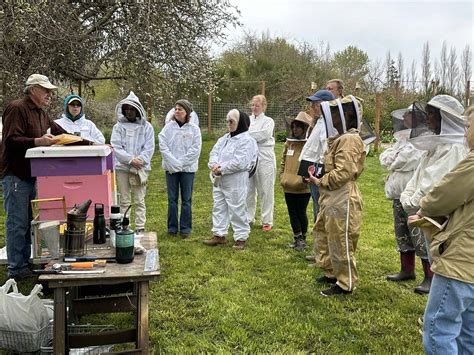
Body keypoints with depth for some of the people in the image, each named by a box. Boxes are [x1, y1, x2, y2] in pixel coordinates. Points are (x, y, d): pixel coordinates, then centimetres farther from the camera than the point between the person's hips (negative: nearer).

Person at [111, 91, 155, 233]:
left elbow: (149, 148, 0)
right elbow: (116, 147, -3)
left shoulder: (147, 127, 6)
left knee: (139, 201, 1)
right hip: (122, 167, 1)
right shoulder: (118, 127, 7)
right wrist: (131, 159, -14)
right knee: (124, 201, 6)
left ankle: (140, 228, 5)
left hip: (141, 168, -1)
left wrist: (140, 160, -15)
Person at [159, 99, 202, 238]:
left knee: (186, 199, 5)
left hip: (188, 168, -1)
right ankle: (172, 227, 17)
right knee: (172, 199, 7)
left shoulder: (194, 129, 0)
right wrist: (173, 163, -15)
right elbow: (163, 146, -4)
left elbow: (195, 149, -6)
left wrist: (181, 163, -14)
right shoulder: (168, 127, 3)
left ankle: (185, 228, 13)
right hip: (171, 168, 1)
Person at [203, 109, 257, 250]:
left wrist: (221, 169, -18)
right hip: (219, 180, 9)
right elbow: (214, 152, 9)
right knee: (219, 207, 14)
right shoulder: (225, 138, 15)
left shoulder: (246, 140, -13)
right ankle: (219, 235, 24)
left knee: (237, 209, -1)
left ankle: (241, 237, 10)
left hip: (235, 182, -9)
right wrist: (214, 164, -12)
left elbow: (239, 163, -22)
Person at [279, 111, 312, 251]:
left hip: (303, 187, -6)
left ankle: (303, 239, 24)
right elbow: (283, 160, 18)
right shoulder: (289, 142, 10)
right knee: (292, 213, 12)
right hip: (288, 186, 6)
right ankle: (297, 238, 25)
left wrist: (304, 179, -18)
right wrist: (282, 176, 9)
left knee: (301, 213, 6)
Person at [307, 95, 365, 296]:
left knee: (341, 243, 0)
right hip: (331, 199, 11)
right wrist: (319, 178, 5)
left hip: (342, 201, -11)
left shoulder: (349, 140, -18)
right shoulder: (339, 139, 14)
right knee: (322, 235, 21)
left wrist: (319, 182, -12)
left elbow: (342, 173, -24)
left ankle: (346, 284, 15)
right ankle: (332, 273, 36)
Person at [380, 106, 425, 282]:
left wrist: (391, 161, -1)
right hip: (400, 195, 9)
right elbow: (384, 159, 12)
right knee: (402, 234, 15)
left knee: (420, 237, -5)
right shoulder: (403, 139, 17)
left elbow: (401, 161, -20)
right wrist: (393, 158, -7)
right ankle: (407, 270, 27)